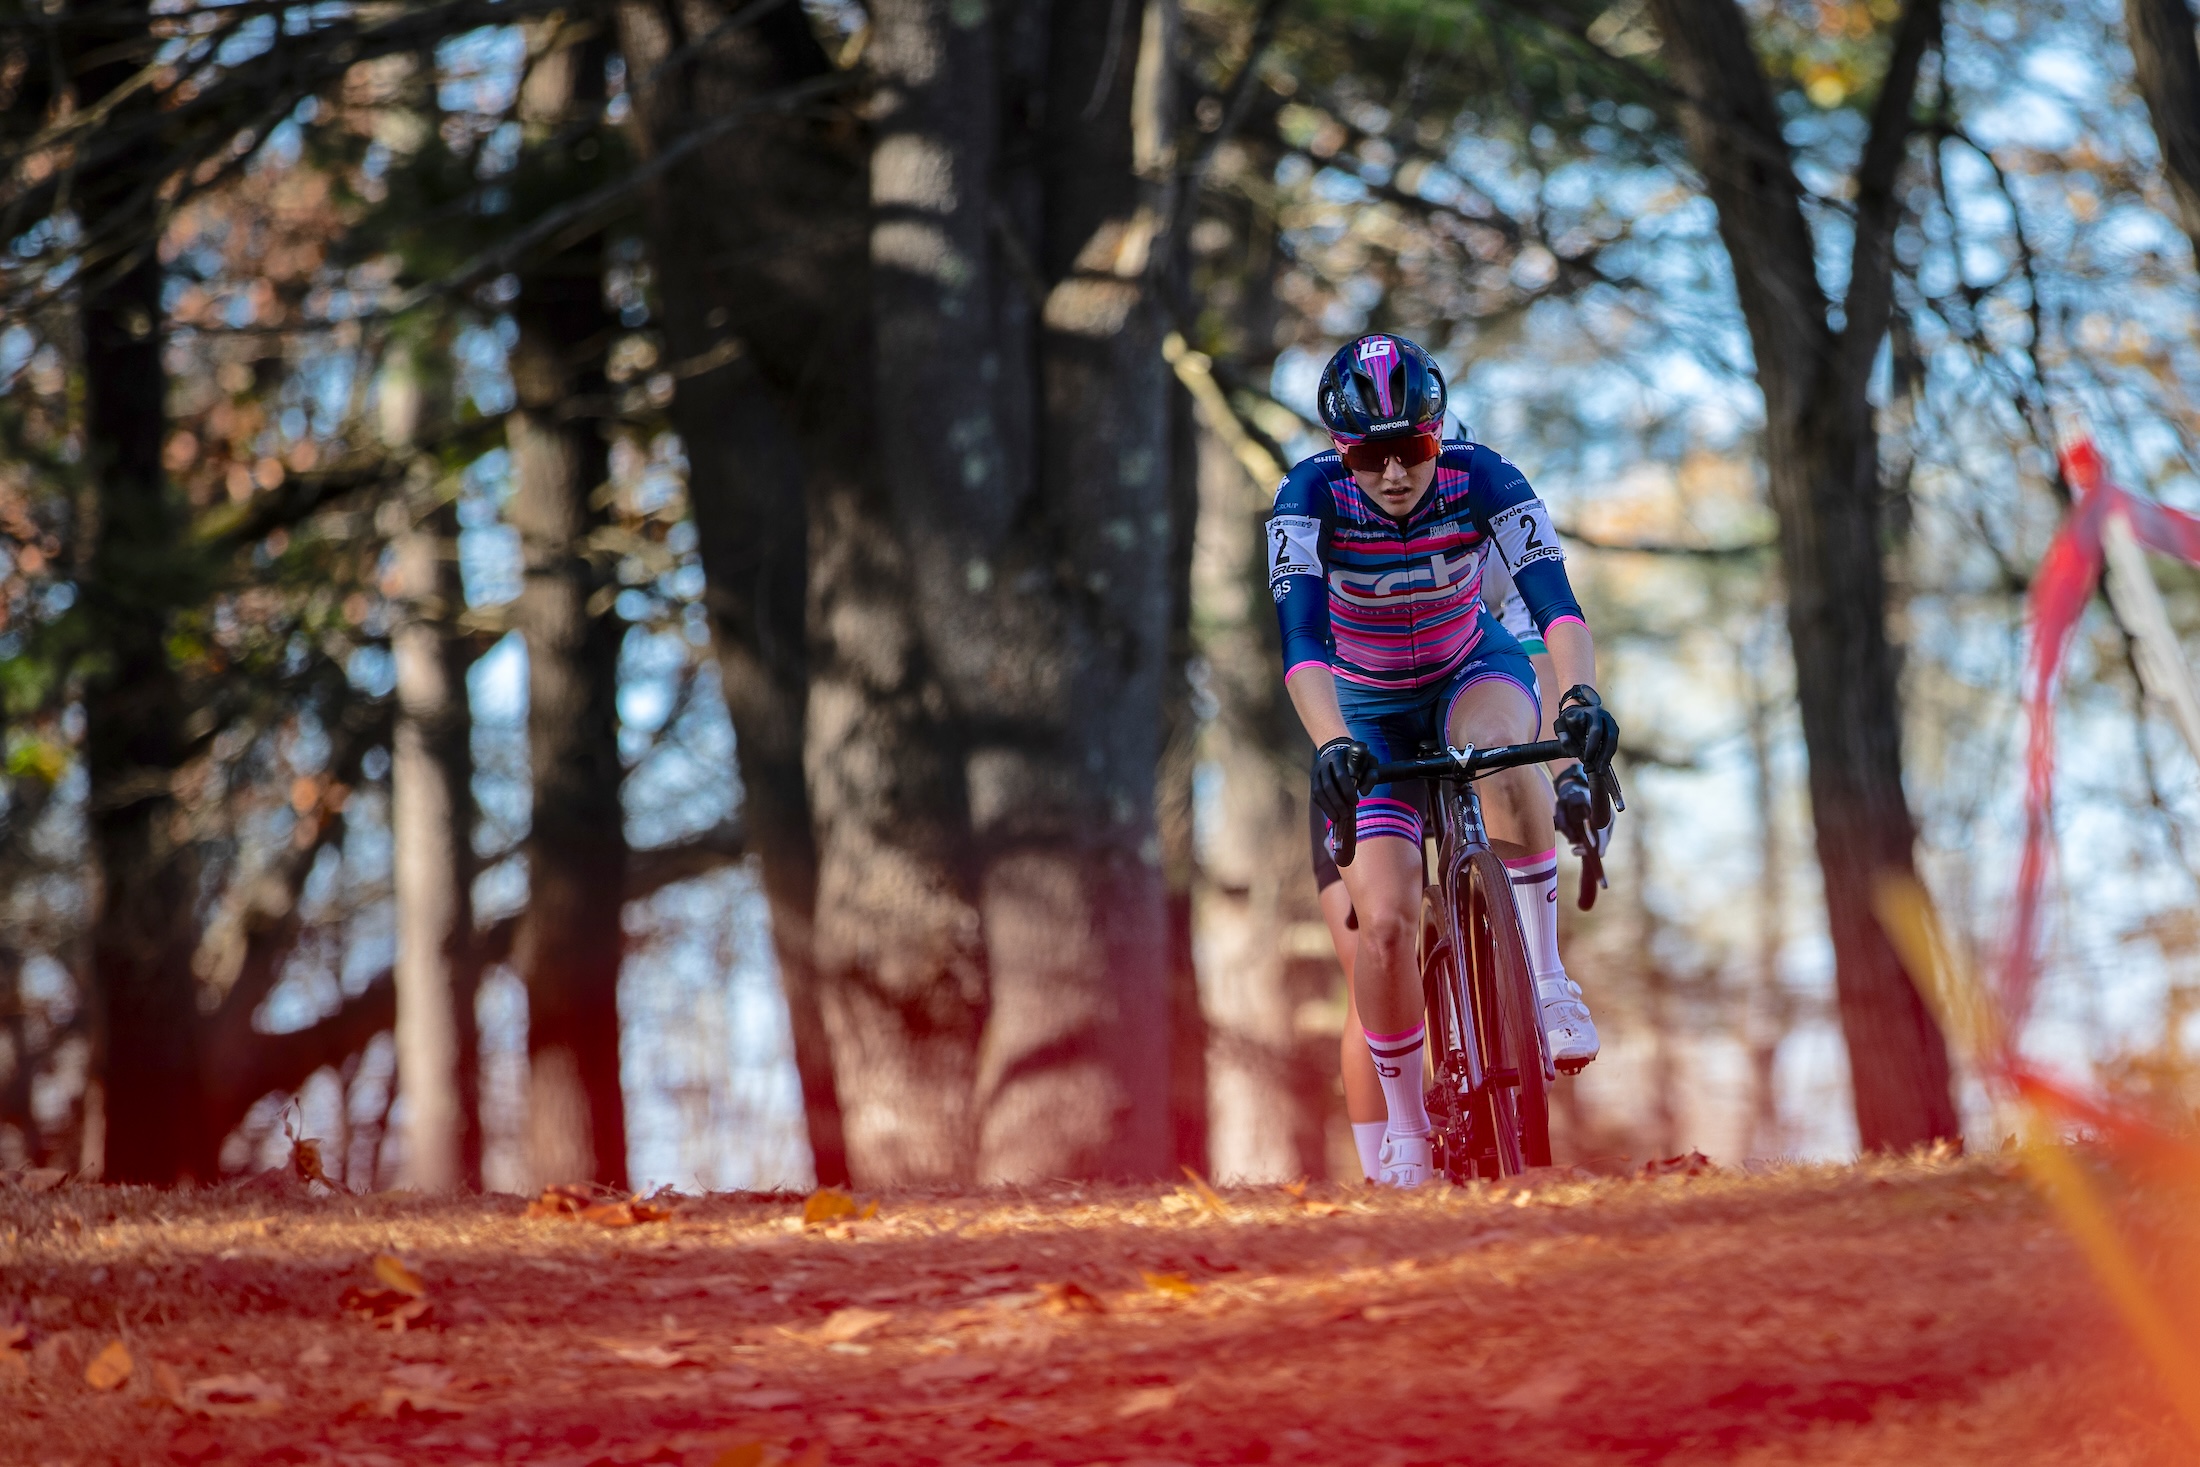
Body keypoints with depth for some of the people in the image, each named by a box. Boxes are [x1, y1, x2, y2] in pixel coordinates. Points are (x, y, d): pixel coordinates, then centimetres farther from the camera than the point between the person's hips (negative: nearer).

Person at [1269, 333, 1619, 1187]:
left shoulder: (1480, 479, -25)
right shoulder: (1312, 497, -26)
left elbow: (1554, 598, -35)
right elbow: (1301, 638, -37)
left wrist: (1581, 695, -54)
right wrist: (1330, 745, -54)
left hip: (1475, 673, 0)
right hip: (1369, 709, 0)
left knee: (1501, 748, -38)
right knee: (1384, 922, -14)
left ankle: (1547, 979, -25)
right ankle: (1402, 1132, 6)